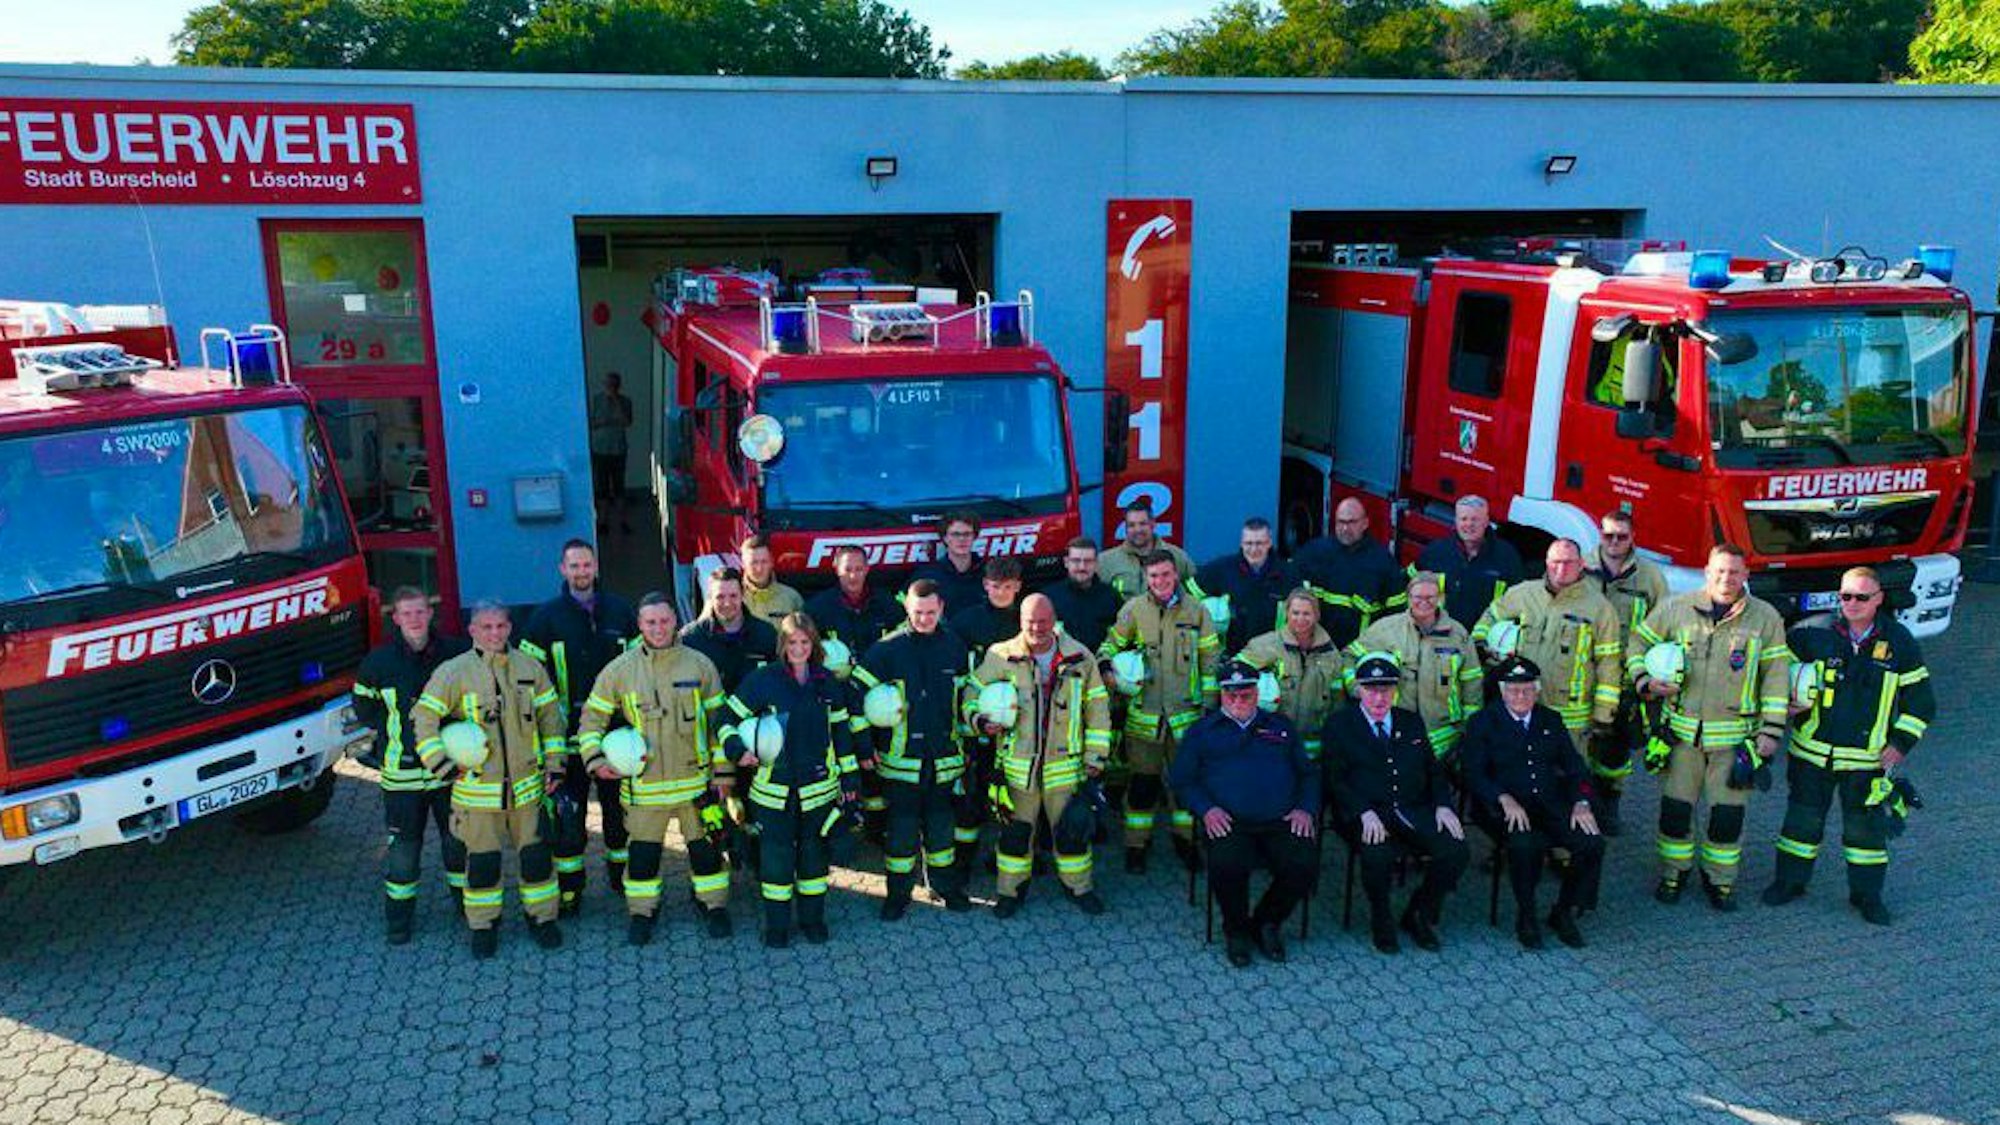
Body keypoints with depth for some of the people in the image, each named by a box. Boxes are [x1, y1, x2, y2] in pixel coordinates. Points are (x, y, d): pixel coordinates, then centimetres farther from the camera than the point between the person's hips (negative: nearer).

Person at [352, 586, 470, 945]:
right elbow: (364, 706, 8)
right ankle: (399, 916, 21)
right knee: (403, 847, 6)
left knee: (458, 839, 13)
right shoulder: (379, 662, -6)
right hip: (402, 771, -1)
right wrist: (393, 732, 1)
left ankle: (466, 902, 30)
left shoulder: (456, 653, -4)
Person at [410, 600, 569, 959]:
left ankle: (542, 917, 24)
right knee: (482, 860, 7)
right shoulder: (454, 672, -6)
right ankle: (484, 926, 23)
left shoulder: (529, 667, 4)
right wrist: (442, 765, -10)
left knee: (536, 854, 8)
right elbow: (424, 718, -4)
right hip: (477, 788, -2)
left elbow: (551, 716, 10)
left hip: (527, 785, 2)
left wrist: (554, 764, 6)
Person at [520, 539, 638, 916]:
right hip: (568, 732, -2)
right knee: (568, 814, 2)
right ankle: (569, 891, 13)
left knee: (619, 807, 12)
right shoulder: (546, 616, -2)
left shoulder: (620, 610, 4)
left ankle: (621, 875, 29)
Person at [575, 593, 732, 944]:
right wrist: (594, 758, -9)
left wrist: (722, 771, 2)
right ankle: (642, 911, 26)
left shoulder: (699, 665, -1)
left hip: (695, 780, 0)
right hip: (643, 783, 0)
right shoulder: (620, 670, -2)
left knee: (705, 847, 9)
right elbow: (592, 717, 5)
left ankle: (714, 905, 28)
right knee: (643, 852, 8)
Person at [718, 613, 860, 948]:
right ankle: (776, 924, 20)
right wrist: (738, 750, -19)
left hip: (818, 787, 2)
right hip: (774, 789, -2)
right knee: (775, 857, 4)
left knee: (813, 853, 12)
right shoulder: (762, 681, -7)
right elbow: (728, 720, -1)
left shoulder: (828, 683, 3)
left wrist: (848, 779, 9)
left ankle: (813, 918, 28)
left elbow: (841, 732, 10)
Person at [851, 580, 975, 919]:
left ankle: (945, 885, 31)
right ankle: (898, 894, 18)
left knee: (941, 824, 13)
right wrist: (864, 748, -7)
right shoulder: (887, 649, -9)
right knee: (901, 828, 3)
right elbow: (857, 695, -7)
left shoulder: (955, 646, 2)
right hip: (901, 758, -3)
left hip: (944, 756, 3)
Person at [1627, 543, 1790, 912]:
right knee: (1676, 807, 6)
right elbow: (1638, 643, 12)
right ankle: (1674, 872, 26)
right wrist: (1645, 682, -4)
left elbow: (1776, 675, 2)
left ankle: (1720, 878, 24)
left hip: (1735, 737, 0)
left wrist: (1772, 729, -2)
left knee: (1729, 812, 4)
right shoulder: (1676, 609, 1)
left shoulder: (1765, 618, 0)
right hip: (1683, 731, 1)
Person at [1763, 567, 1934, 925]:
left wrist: (1901, 743, -2)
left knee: (1865, 826, 9)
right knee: (1803, 817, 10)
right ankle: (1790, 881, 26)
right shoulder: (1813, 633, -7)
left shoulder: (1900, 642, -3)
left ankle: (1867, 893, 24)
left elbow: (1920, 702, 5)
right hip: (1813, 752, 0)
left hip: (1868, 758, 0)